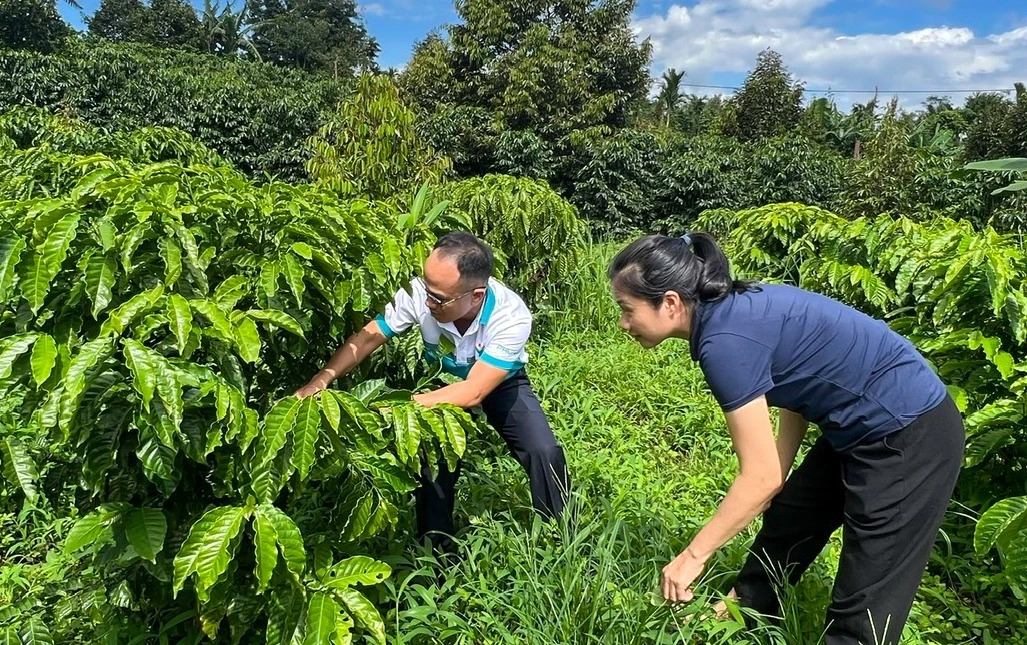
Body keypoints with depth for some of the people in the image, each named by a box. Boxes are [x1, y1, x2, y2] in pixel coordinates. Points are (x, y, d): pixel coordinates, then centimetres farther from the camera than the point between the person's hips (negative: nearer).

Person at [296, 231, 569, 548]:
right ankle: (438, 549, 7)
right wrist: (322, 379, -37)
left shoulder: (512, 317, -38)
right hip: (442, 381, 2)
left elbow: (473, 393, -37)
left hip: (499, 382, -1)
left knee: (544, 451, -17)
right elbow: (368, 337, -23)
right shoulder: (421, 292, -33)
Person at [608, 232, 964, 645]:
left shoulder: (725, 340, -26)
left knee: (864, 609, 2)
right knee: (786, 525, 23)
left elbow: (761, 476, -23)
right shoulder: (737, 309, 1)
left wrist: (693, 556, -12)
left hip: (910, 438, -10)